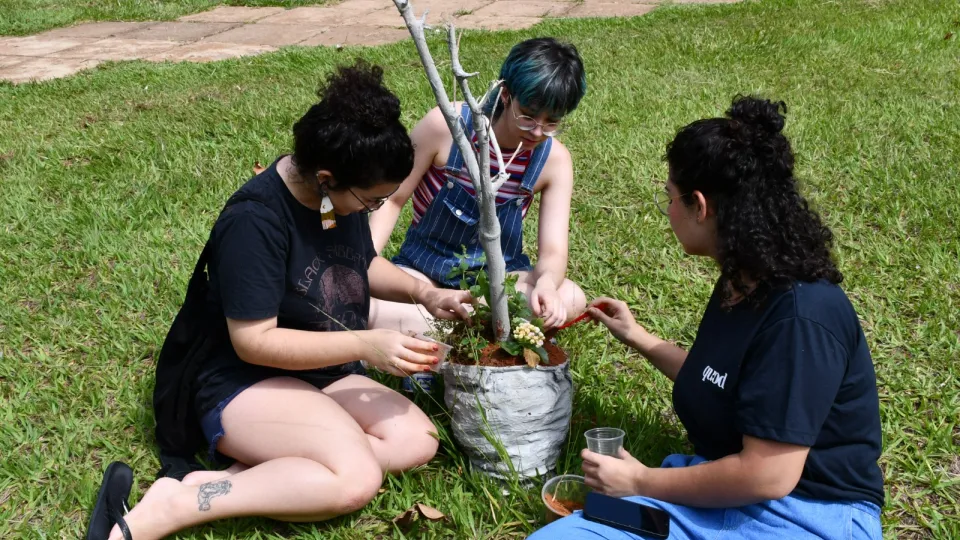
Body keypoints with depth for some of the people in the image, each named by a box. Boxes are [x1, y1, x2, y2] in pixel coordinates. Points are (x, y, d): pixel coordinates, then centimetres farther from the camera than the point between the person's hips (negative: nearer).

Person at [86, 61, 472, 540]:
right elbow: (253, 341, -25)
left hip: (324, 376, 9)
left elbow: (364, 264, 18)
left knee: (417, 441, -14)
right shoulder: (256, 221, -25)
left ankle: (228, 480, -17)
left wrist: (424, 293, -1)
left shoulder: (344, 195, -1)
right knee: (356, 478, -30)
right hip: (243, 385, -9)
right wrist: (366, 345, -27)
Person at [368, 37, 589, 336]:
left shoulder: (554, 160, -11)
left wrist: (546, 282, -40)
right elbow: (391, 199, -8)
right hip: (424, 266, -1)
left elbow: (553, 252, -15)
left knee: (571, 300, -30)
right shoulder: (446, 126, -18)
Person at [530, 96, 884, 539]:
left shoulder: (800, 317, -23)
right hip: (718, 488, 8)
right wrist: (636, 337, 26)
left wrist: (641, 482, -13)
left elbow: (767, 476, -24)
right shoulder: (740, 284, 6)